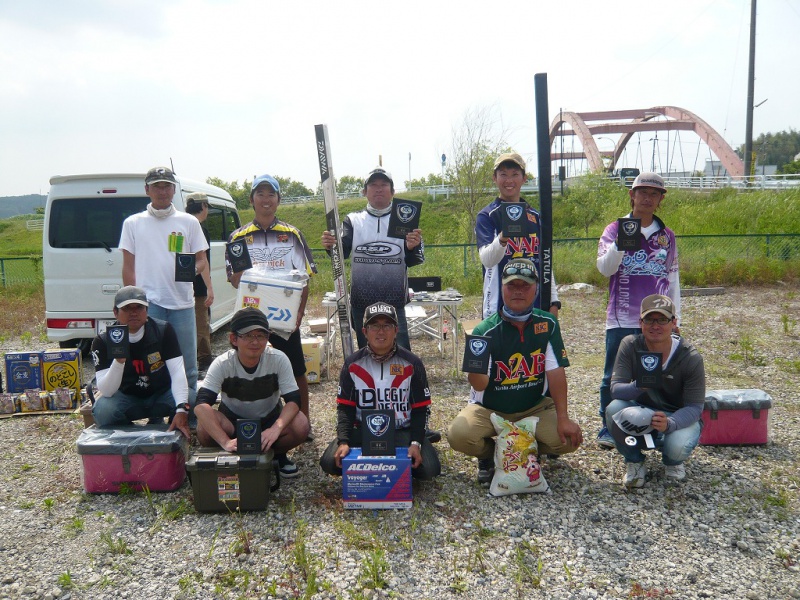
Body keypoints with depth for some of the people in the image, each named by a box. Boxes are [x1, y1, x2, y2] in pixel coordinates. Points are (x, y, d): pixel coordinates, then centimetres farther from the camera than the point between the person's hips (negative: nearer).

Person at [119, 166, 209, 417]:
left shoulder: (189, 222, 10)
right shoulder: (133, 223, 10)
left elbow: (202, 259, 11)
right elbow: (128, 267, 8)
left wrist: (193, 268, -13)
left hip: (182, 302, 1)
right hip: (148, 302, 0)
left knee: (187, 363, 4)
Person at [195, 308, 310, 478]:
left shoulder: (278, 359, -21)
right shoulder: (222, 364, -24)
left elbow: (293, 400, -25)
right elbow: (202, 404, -35)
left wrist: (276, 429, -45)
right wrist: (225, 441, -49)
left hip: (270, 419, 1)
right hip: (232, 421, 0)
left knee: (300, 425, -30)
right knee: (204, 429, -33)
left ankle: (277, 455, 3)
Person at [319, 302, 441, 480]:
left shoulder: (412, 364, -4)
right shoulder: (353, 364, -1)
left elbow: (419, 408, -2)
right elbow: (345, 407, -1)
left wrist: (416, 443, -18)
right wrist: (343, 442, -17)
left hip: (402, 432, -1)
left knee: (429, 469, -24)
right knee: (330, 462, -22)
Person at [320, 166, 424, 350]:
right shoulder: (353, 220, 7)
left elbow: (412, 261, 0)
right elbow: (342, 252, -5)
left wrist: (413, 248, -24)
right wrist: (330, 246, -28)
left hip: (394, 303, -1)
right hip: (361, 303, 2)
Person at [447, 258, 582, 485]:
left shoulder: (547, 324, -8)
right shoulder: (486, 330, -16)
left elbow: (556, 372, -10)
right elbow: (480, 385, -20)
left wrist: (563, 418, -15)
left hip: (536, 407, 2)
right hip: (490, 410, -2)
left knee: (569, 439, -21)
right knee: (459, 434, -29)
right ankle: (490, 454, 8)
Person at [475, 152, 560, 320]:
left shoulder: (535, 217, 12)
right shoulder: (487, 215, -4)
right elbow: (487, 260, -20)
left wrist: (553, 301, 10)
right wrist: (502, 239, -40)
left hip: (537, 305, 5)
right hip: (499, 307, -5)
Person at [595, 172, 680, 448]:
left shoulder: (667, 236, 13)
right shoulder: (615, 229, 4)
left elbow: (673, 278, 18)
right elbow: (604, 268, -10)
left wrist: (675, 317, 14)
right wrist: (621, 242, -26)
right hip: (621, 321, -2)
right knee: (614, 376, 2)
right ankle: (608, 428, 14)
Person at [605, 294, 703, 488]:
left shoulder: (691, 358, -19)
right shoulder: (630, 345, -15)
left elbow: (694, 407, -18)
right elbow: (615, 389, -20)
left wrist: (670, 424, -40)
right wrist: (638, 386, -44)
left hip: (679, 417, -1)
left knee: (677, 448, -34)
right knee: (614, 409, -31)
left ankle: (672, 462, 9)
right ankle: (634, 461, -1)